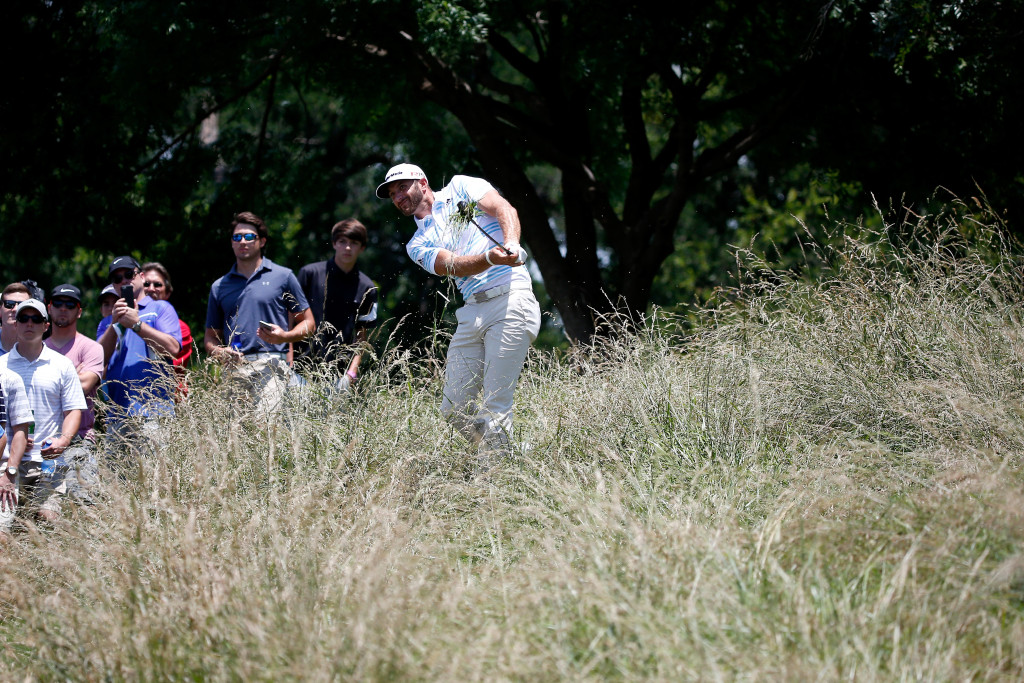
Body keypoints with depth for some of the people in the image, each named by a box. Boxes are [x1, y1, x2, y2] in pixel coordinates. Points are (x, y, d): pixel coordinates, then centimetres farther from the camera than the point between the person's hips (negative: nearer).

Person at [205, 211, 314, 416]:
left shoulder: (283, 277, 11)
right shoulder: (220, 287, 19)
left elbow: (308, 323, 12)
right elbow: (211, 337, 22)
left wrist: (285, 336, -8)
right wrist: (220, 352, -1)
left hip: (271, 366, -3)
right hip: (234, 368, 3)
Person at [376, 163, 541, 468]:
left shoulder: (460, 188, 12)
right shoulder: (418, 245, 19)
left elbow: (504, 209, -2)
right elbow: (454, 265, -1)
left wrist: (511, 244, -24)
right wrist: (491, 257, -22)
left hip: (511, 300, -6)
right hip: (472, 313, 6)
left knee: (495, 406, -13)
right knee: (455, 410, 0)